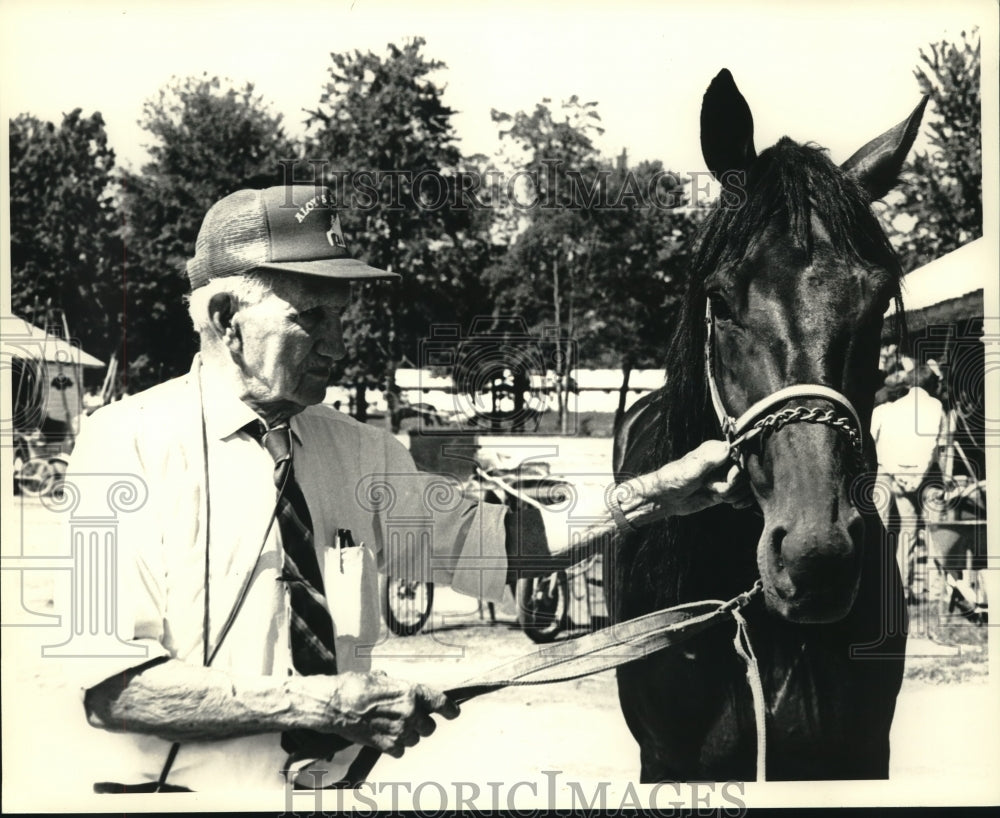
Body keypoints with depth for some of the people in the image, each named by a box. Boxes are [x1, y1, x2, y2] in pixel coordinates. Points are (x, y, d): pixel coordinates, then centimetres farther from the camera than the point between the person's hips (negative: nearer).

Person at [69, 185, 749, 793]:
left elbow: (498, 538, 6)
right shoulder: (131, 443, -10)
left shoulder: (354, 451, 7)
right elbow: (114, 688, -17)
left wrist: (666, 490, -5)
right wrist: (321, 703, -23)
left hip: (336, 779, 4)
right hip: (185, 784, -4)